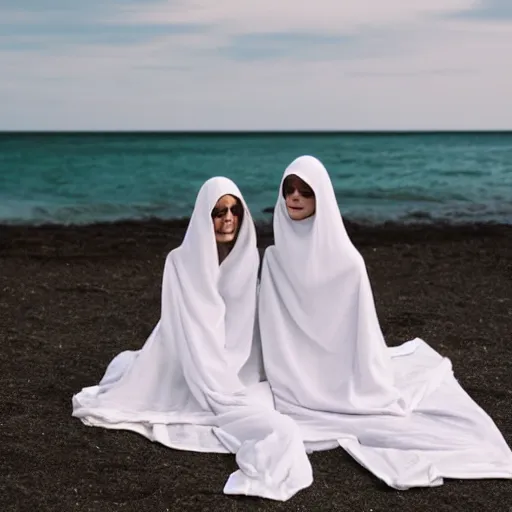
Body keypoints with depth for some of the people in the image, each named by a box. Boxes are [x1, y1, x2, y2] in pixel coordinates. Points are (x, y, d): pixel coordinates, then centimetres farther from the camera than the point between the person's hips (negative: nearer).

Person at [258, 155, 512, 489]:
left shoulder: (347, 260, -13)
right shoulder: (274, 258, -5)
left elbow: (361, 334, -9)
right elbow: (273, 333, -3)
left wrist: (363, 389, -10)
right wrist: (282, 392, -7)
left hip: (346, 383, 0)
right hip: (302, 389, 0)